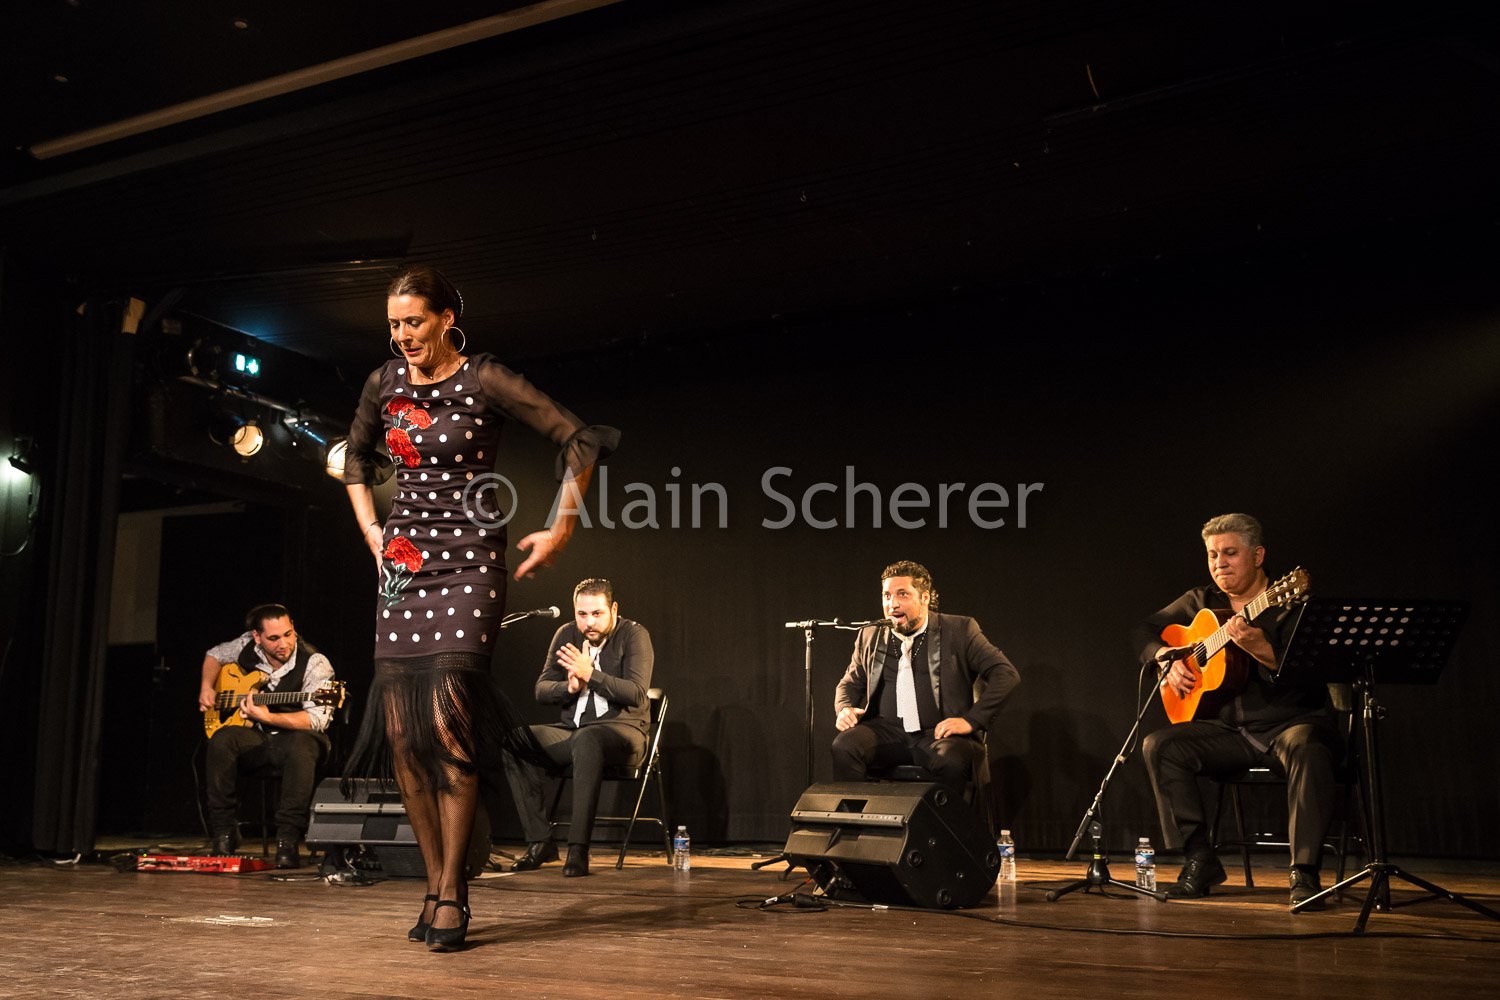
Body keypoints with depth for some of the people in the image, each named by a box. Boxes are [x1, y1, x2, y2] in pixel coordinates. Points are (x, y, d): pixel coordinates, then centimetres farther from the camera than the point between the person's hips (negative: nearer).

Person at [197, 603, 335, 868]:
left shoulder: (315, 663, -19)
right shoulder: (247, 647, -3)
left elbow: (317, 719, -28)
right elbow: (215, 655, 21)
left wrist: (267, 717, -36)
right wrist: (207, 688, 3)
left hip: (295, 735, -4)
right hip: (256, 738, 4)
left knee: (301, 747, -40)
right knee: (221, 740, -28)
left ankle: (287, 839, -31)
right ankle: (224, 832, -15)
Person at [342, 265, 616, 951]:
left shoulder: (484, 381, -7)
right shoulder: (384, 383, 9)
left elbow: (581, 441, -6)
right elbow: (355, 458, 28)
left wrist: (560, 532, -5)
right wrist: (371, 532, 16)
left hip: (468, 561, -5)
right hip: (403, 563, 5)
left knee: (448, 721, -16)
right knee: (400, 729, -1)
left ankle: (452, 894, -6)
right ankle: (435, 886, 9)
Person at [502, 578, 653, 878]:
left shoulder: (634, 635, -6)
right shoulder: (566, 635, 9)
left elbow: (636, 693, -16)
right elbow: (541, 689, 7)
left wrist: (590, 674, -24)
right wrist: (570, 687, -14)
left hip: (622, 729, -5)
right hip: (572, 729, 6)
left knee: (586, 740, -39)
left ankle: (578, 848, -36)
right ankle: (540, 842, -16)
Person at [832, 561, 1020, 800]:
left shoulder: (959, 630, 4)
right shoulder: (870, 636, 16)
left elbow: (1007, 674, -1)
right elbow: (850, 683, 27)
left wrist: (971, 720, -11)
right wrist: (844, 709, 3)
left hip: (938, 733, -3)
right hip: (887, 732, 3)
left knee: (951, 760, -36)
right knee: (844, 745, -27)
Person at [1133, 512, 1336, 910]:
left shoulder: (1291, 605, -8)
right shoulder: (1202, 601, 10)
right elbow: (1146, 630, 19)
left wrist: (1260, 649, -37)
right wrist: (1168, 659, -1)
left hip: (1291, 723, -5)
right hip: (1230, 730, 5)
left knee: (1307, 748, -39)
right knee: (1159, 746, -18)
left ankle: (1305, 872, -30)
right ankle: (1199, 859, -12)